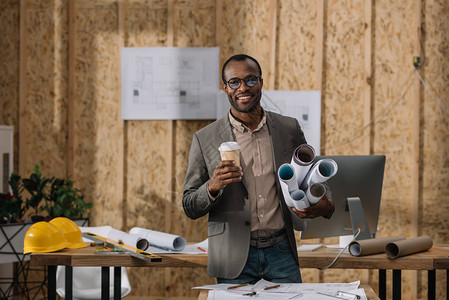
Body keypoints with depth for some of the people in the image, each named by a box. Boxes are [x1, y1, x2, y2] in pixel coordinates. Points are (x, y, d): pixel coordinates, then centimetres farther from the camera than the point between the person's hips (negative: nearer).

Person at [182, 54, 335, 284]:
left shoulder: (289, 129, 5)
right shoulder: (205, 139, 0)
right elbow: (190, 208, 2)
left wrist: (324, 206, -7)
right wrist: (212, 187, -20)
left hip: (281, 251, 2)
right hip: (234, 256, -1)